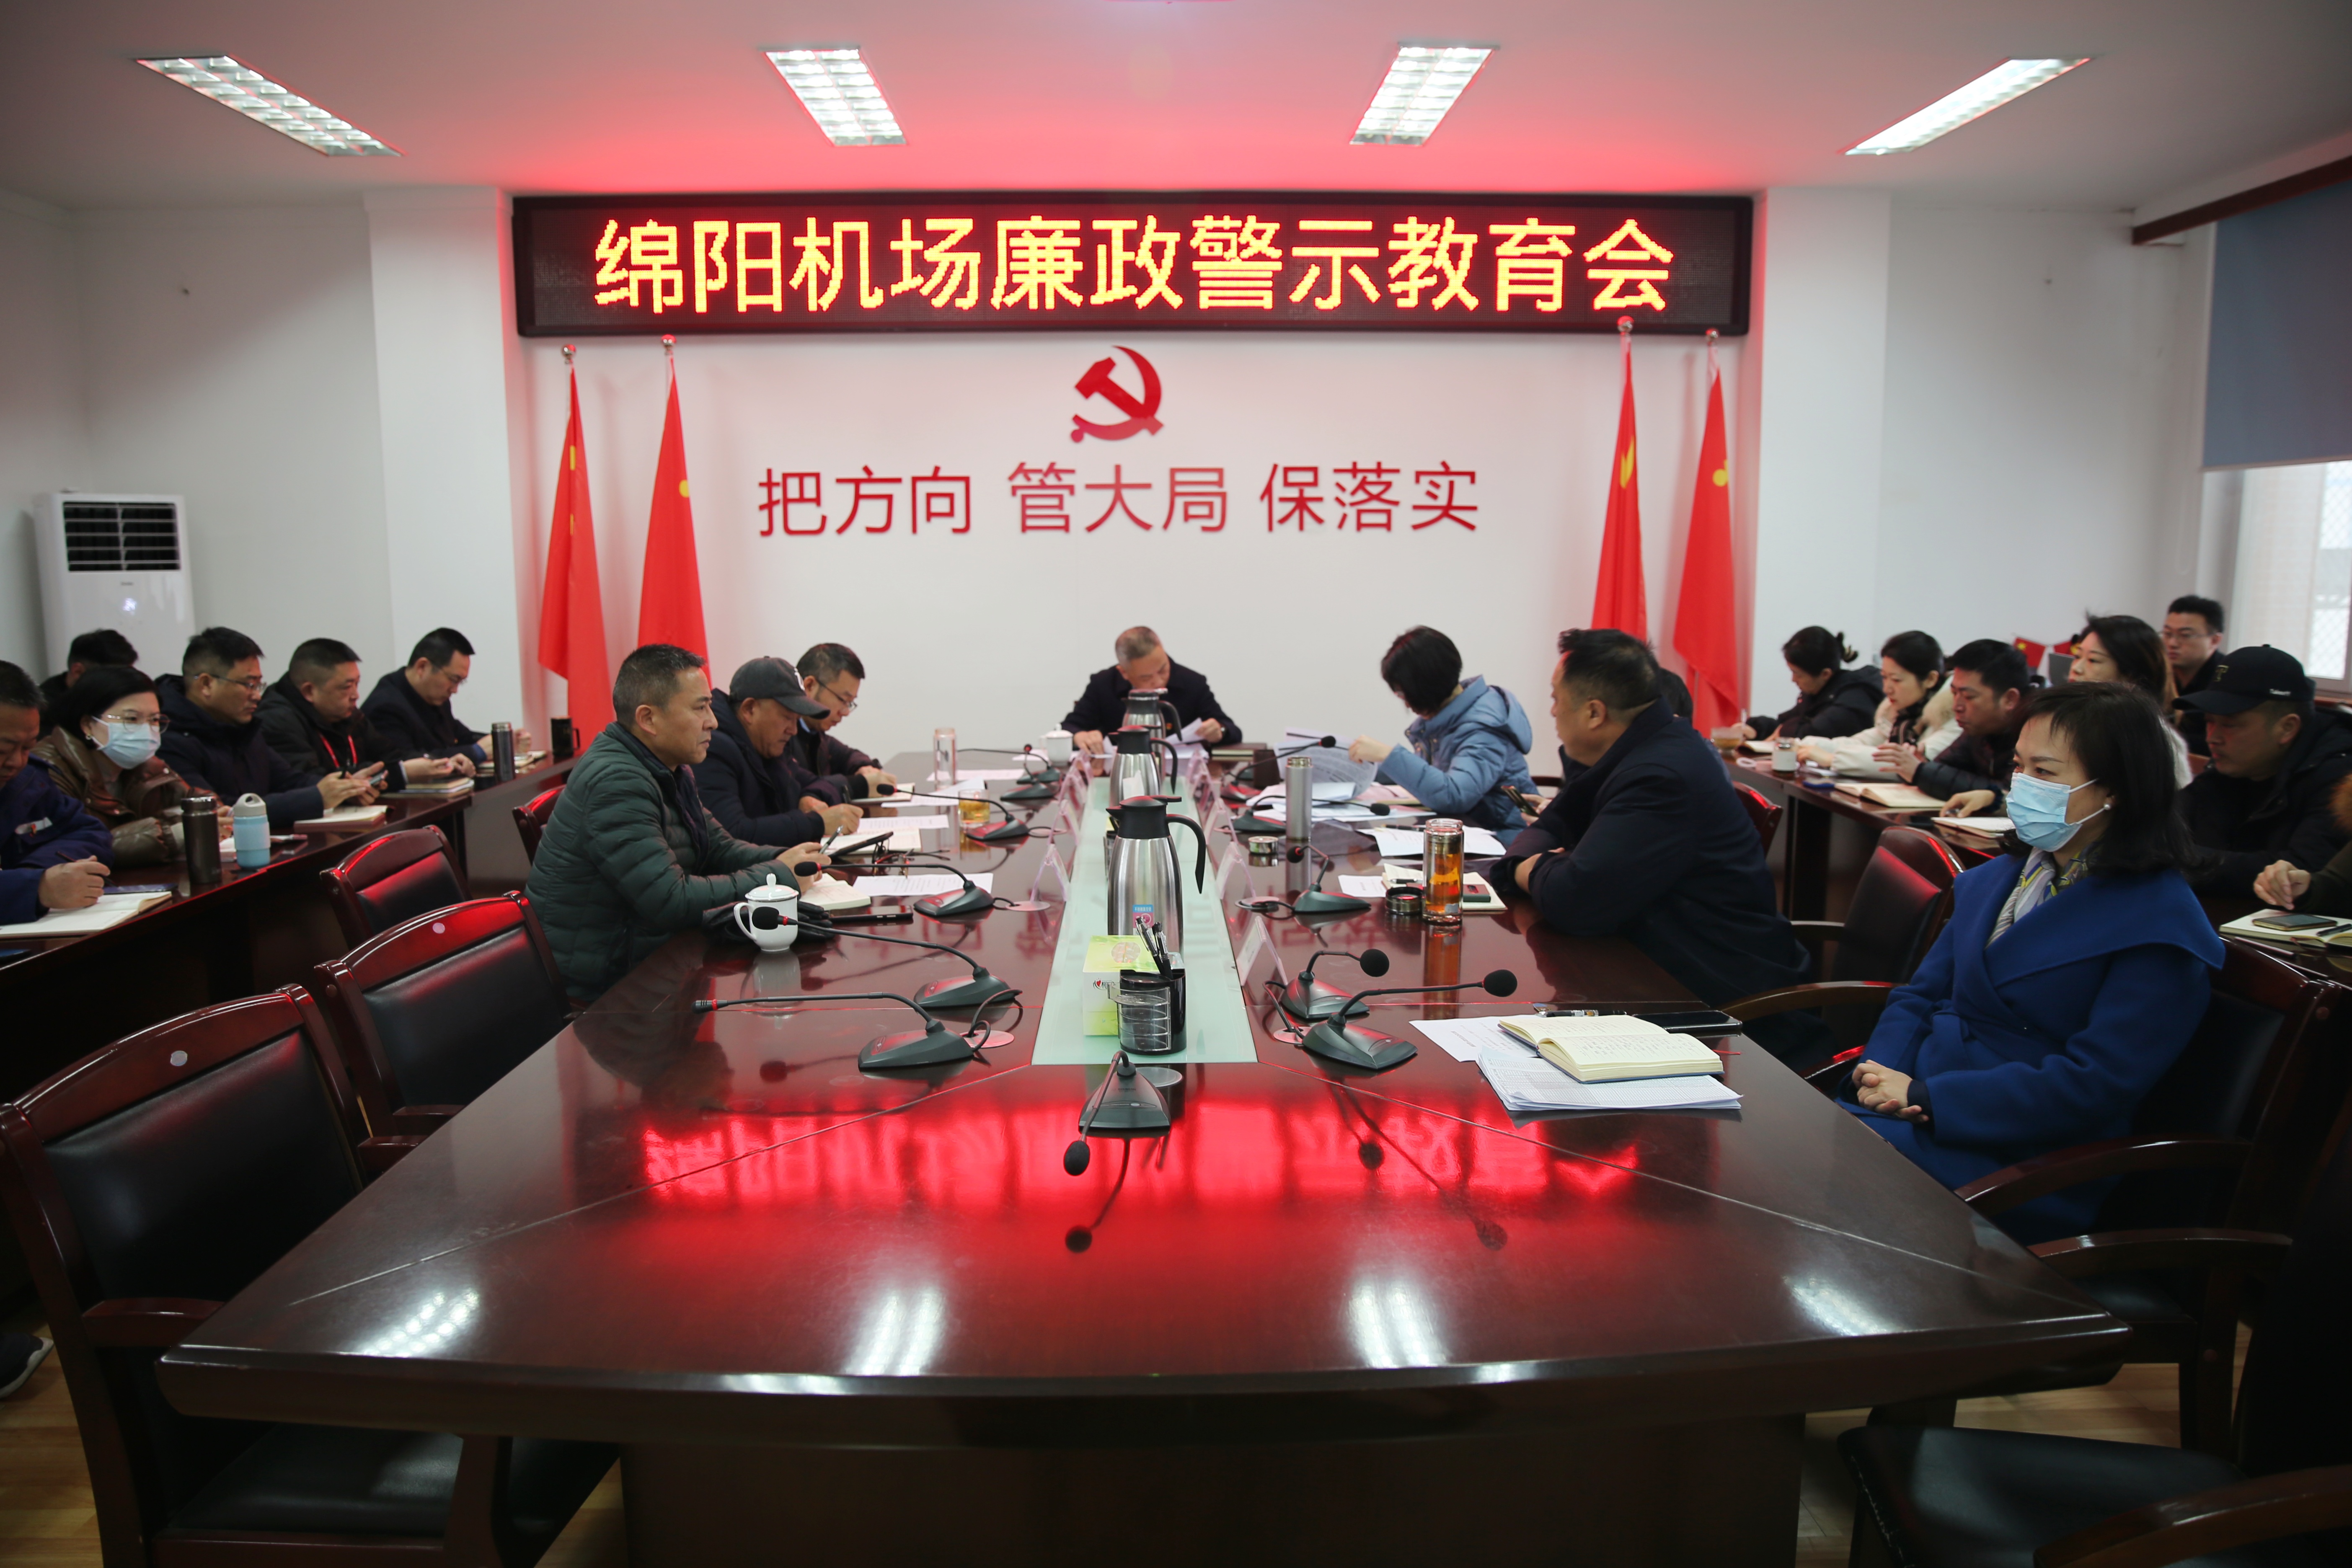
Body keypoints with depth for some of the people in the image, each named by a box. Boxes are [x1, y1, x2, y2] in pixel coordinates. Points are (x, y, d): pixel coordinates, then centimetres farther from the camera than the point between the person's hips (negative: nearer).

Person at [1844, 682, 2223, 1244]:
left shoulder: (2160, 926, -8)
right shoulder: (1999, 876, 15)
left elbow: (2094, 1085, -16)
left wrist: (1922, 1097, -19)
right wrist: (1884, 1076, -7)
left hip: (2021, 1162, -7)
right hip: (1912, 1109, 7)